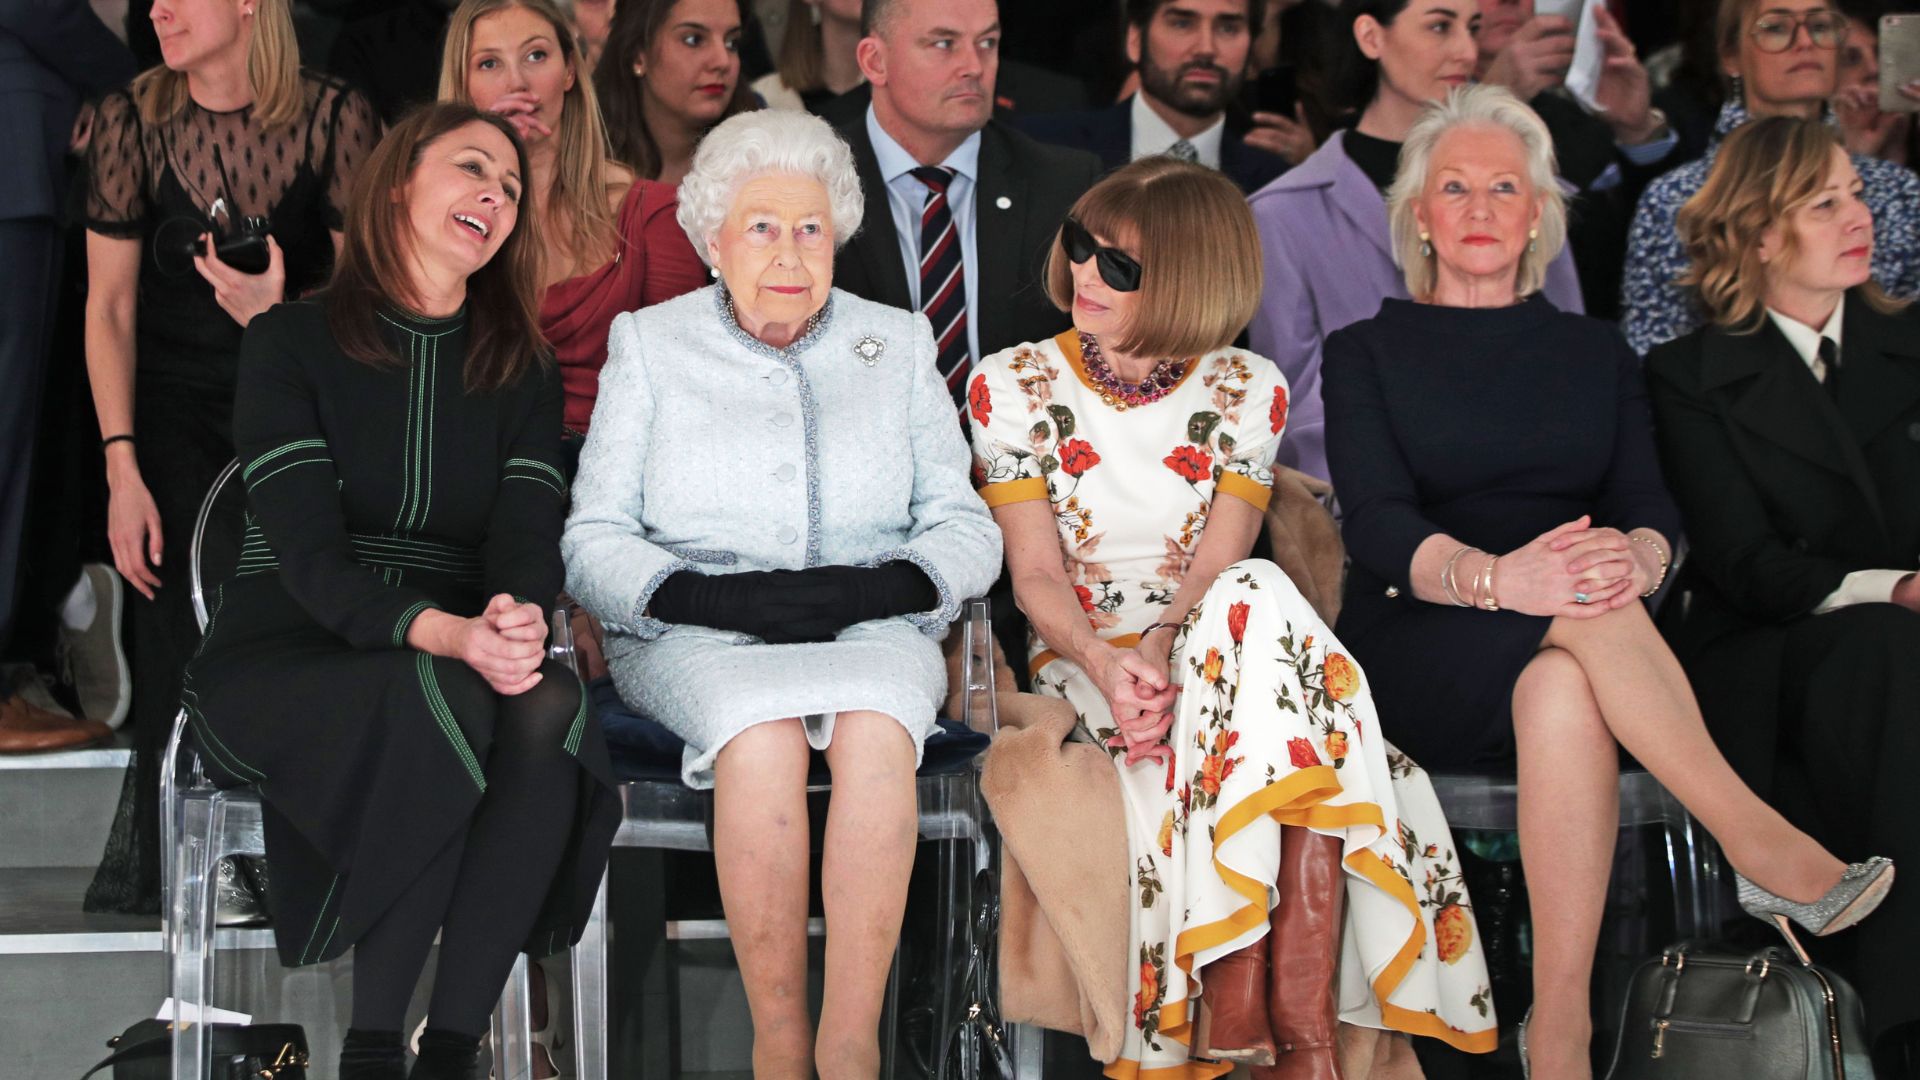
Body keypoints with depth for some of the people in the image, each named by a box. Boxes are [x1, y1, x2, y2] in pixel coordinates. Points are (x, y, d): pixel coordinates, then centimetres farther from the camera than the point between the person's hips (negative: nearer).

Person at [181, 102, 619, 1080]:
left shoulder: (521, 370, 15)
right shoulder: (293, 342, 1)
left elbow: (528, 531, -1)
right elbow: (307, 552, -12)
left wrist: (520, 617, -27)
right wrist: (441, 634, -30)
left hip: (457, 661, 4)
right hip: (278, 663, -3)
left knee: (551, 705, -32)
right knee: (444, 700, -37)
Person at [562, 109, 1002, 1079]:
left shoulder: (898, 345, 17)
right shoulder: (650, 345, 13)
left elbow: (967, 528, 11)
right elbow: (594, 543, 5)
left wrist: (882, 585, -12)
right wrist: (710, 595, -15)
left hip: (871, 632, 1)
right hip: (695, 639, -1)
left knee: (876, 722, -35)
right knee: (761, 728, -36)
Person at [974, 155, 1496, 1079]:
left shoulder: (1246, 391, 6)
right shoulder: (1013, 386, 4)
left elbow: (1220, 565, -5)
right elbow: (1036, 573, -4)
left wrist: (1162, 656, -26)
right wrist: (1108, 666, -25)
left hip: (1212, 648, 1)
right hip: (1082, 657, -1)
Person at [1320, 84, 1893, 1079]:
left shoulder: (1597, 354, 20)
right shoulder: (1367, 353, 12)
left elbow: (1653, 509, 6)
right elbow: (1377, 523, -6)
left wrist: (1636, 556, -22)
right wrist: (1497, 578, -28)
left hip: (1567, 655, 1)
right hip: (1418, 653, -1)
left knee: (1563, 693, -39)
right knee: (1581, 612, -36)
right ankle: (1770, 853, -39)